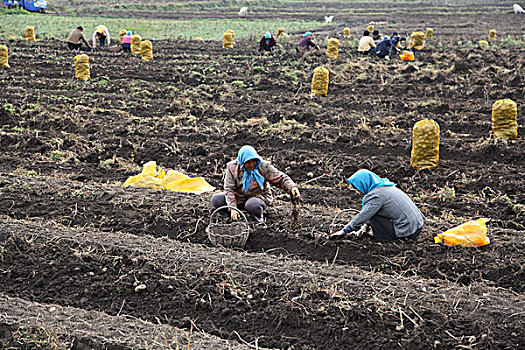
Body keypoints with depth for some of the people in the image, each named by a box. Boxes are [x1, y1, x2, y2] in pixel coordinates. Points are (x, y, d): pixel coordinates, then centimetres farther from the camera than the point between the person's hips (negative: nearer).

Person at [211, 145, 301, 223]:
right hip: (239, 197, 3)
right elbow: (229, 189, -14)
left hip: (259, 197, -3)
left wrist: (292, 187, -31)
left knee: (252, 205, -40)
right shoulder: (232, 167, -12)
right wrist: (233, 208, -24)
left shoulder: (264, 166, -14)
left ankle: (259, 221, -6)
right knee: (216, 200, -17)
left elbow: (281, 178, -11)